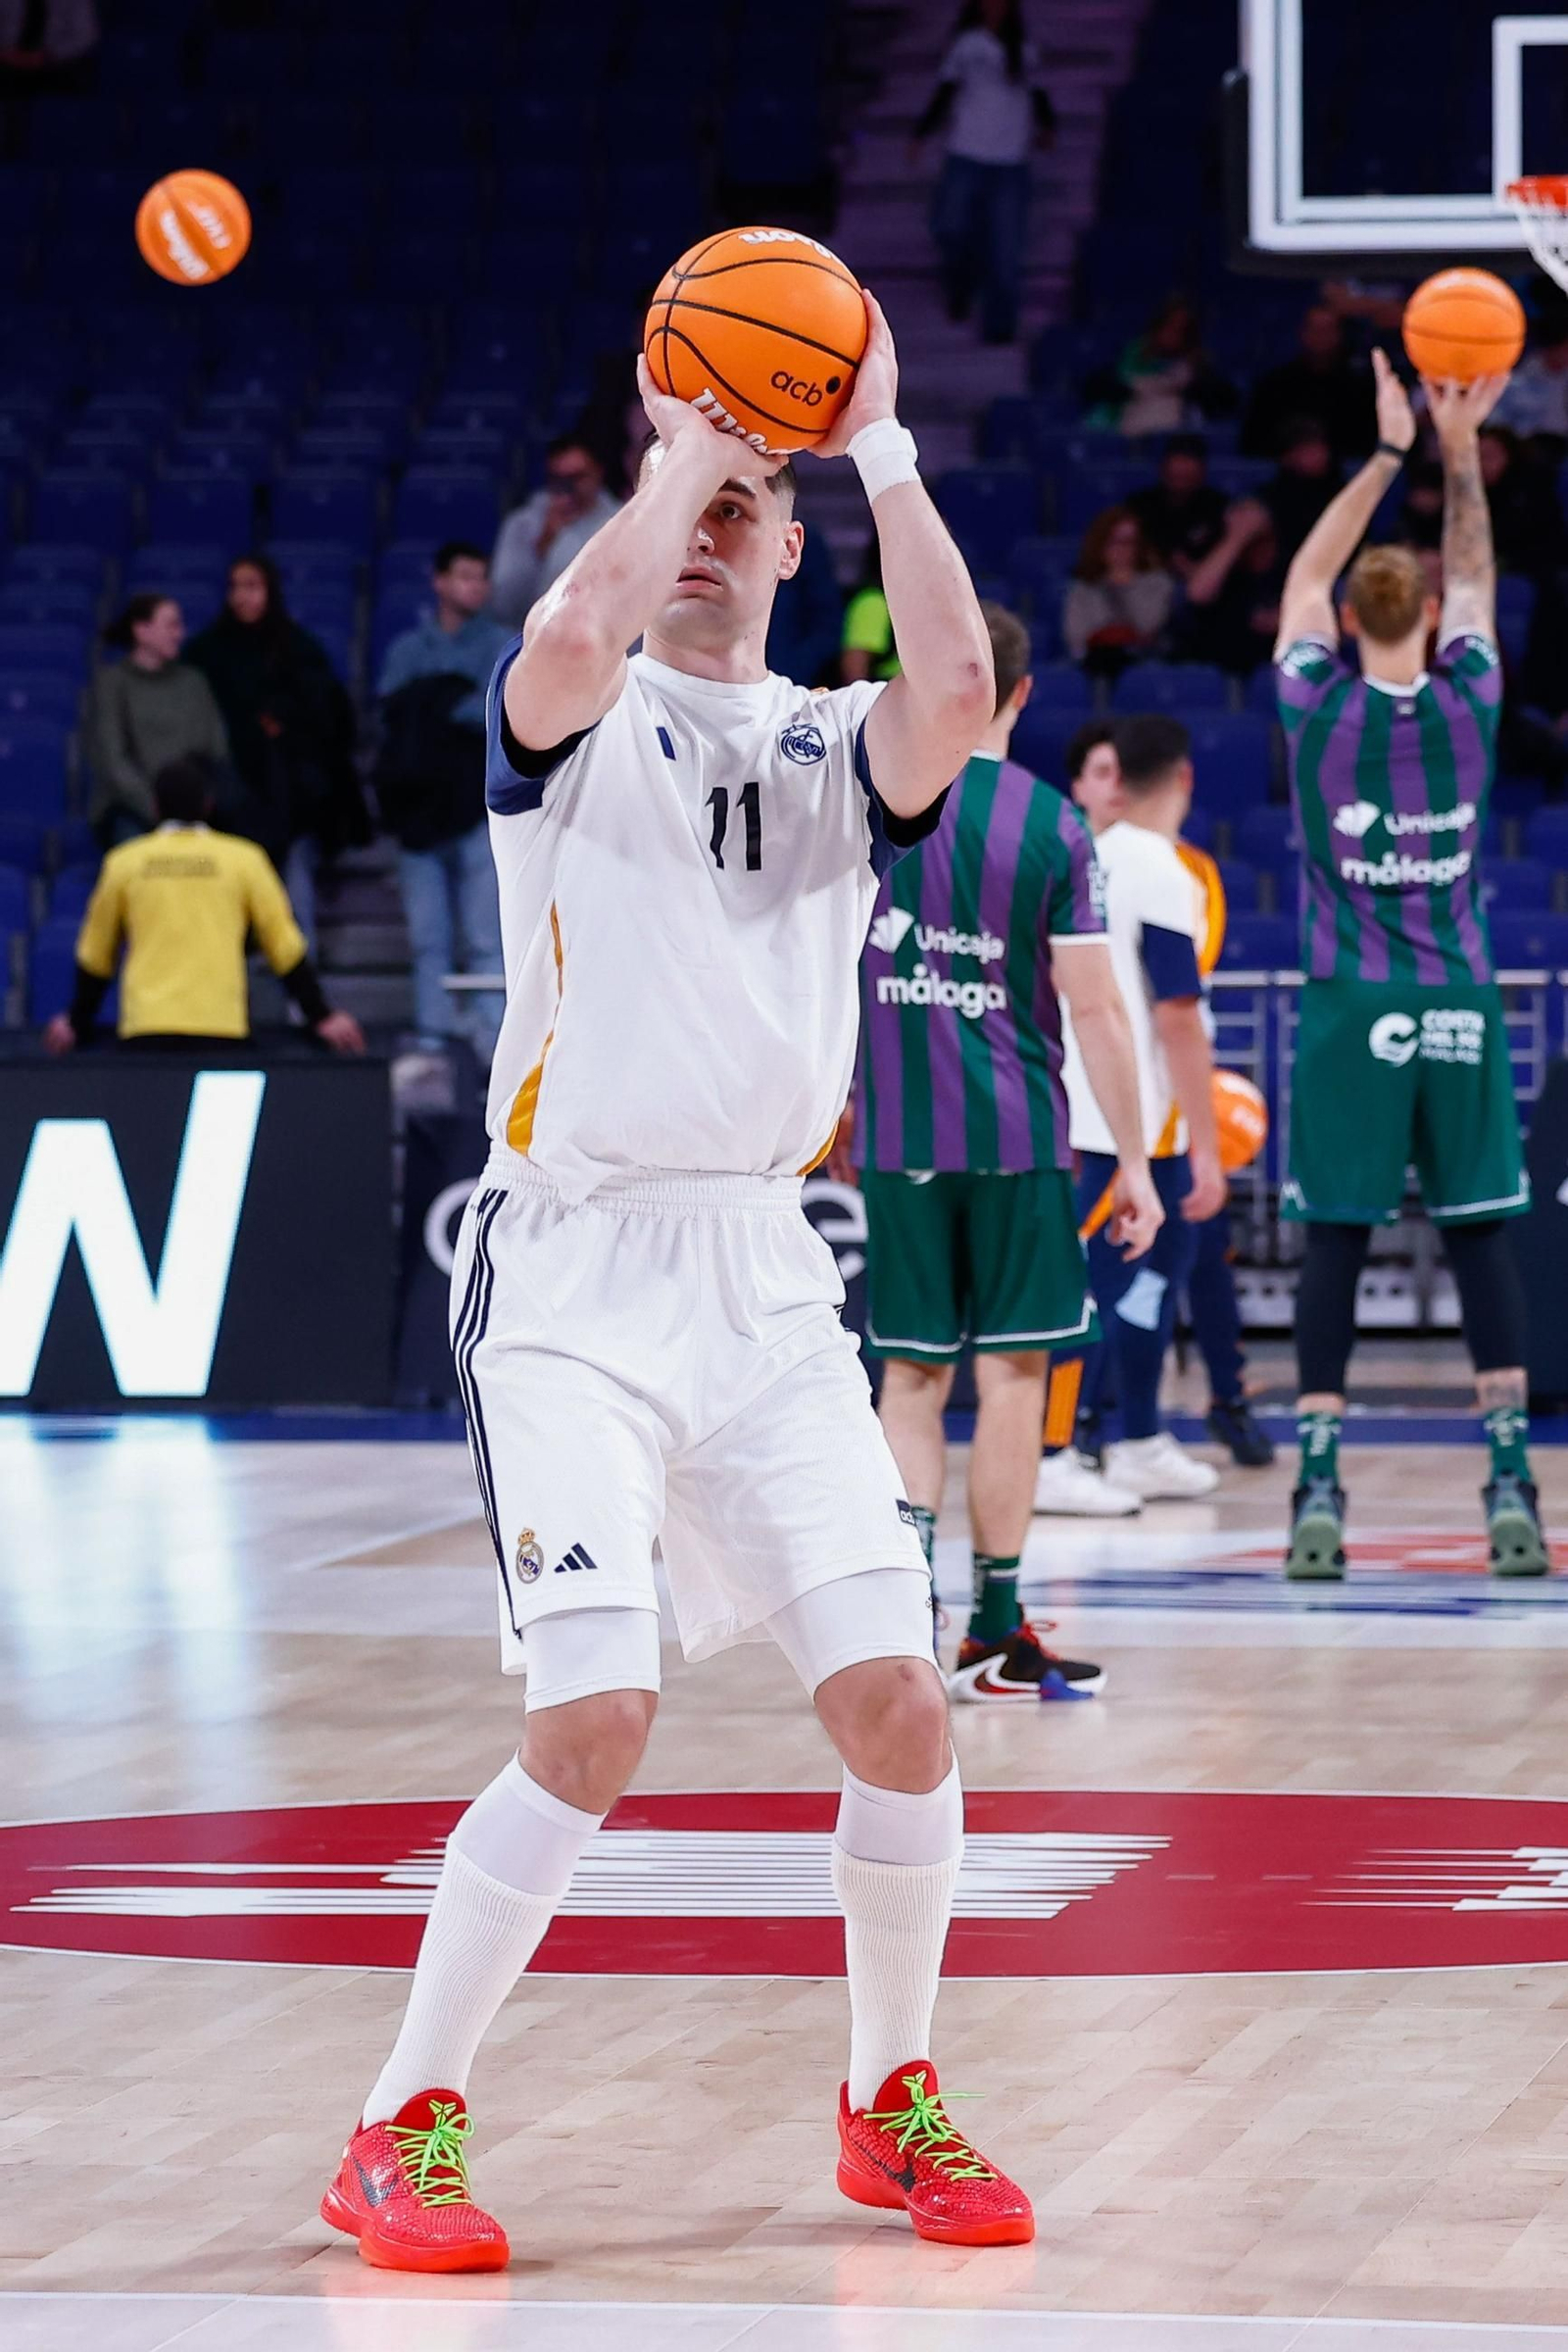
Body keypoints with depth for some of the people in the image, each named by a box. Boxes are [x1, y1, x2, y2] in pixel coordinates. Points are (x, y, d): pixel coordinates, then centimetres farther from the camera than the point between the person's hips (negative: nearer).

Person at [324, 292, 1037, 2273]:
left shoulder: (835, 749, 11)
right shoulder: (584, 721, 2)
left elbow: (957, 688, -12)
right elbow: (573, 633, -24)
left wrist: (878, 447, -9)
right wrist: (696, 430, -13)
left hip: (766, 1278, 4)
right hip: (574, 1272, -4)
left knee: (898, 1705, -3)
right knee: (595, 1720, -16)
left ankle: (890, 2105, 18)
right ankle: (403, 2133, -2)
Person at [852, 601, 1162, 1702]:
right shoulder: (1052, 823, -7)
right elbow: (1097, 1007, -8)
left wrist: (833, 1099, 21)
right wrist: (1134, 1161, -3)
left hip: (897, 1138, 2)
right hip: (1018, 1135, -2)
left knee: (912, 1374, 10)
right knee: (1011, 1373, 4)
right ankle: (994, 1638, 8)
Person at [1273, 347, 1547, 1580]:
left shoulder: (1320, 710, -4)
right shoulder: (1469, 704, -1)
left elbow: (1308, 575, 10)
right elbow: (1474, 576, 16)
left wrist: (1389, 452, 12)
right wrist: (1459, 450, 14)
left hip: (1351, 1012, -1)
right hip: (1459, 1005, 1)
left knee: (1336, 1240, 0)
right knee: (1481, 1235, 4)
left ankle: (1321, 1485, -5)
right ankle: (1512, 1479, -3)